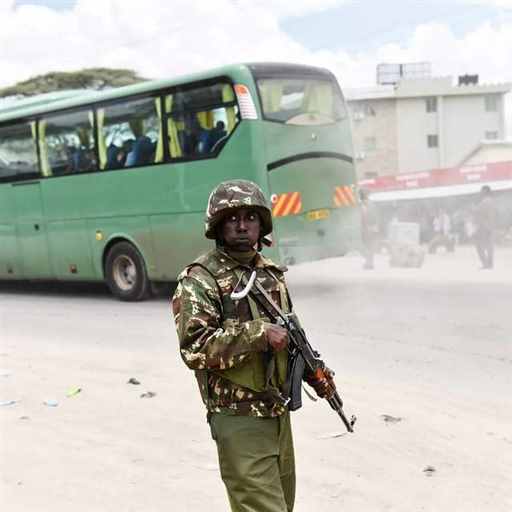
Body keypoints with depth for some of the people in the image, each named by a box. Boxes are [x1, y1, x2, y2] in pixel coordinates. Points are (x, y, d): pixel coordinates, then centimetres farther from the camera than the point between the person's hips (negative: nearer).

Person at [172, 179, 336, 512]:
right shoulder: (200, 279, -13)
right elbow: (194, 348, -23)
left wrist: (313, 373, 9)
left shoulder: (272, 273, 10)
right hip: (240, 419, -8)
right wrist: (259, 333, -26)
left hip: (278, 413, 8)